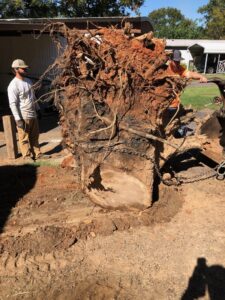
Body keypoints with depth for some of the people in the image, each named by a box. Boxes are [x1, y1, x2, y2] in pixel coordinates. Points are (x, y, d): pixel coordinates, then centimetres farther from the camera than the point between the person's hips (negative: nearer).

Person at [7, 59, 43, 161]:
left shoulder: (28, 81, 11)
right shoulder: (13, 85, -15)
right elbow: (13, 104, -18)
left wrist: (37, 109, 21)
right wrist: (18, 119, -22)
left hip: (33, 115, 8)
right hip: (23, 117, -8)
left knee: (35, 136, 15)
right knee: (24, 138, 2)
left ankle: (37, 153, 27)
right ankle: (27, 156, 13)